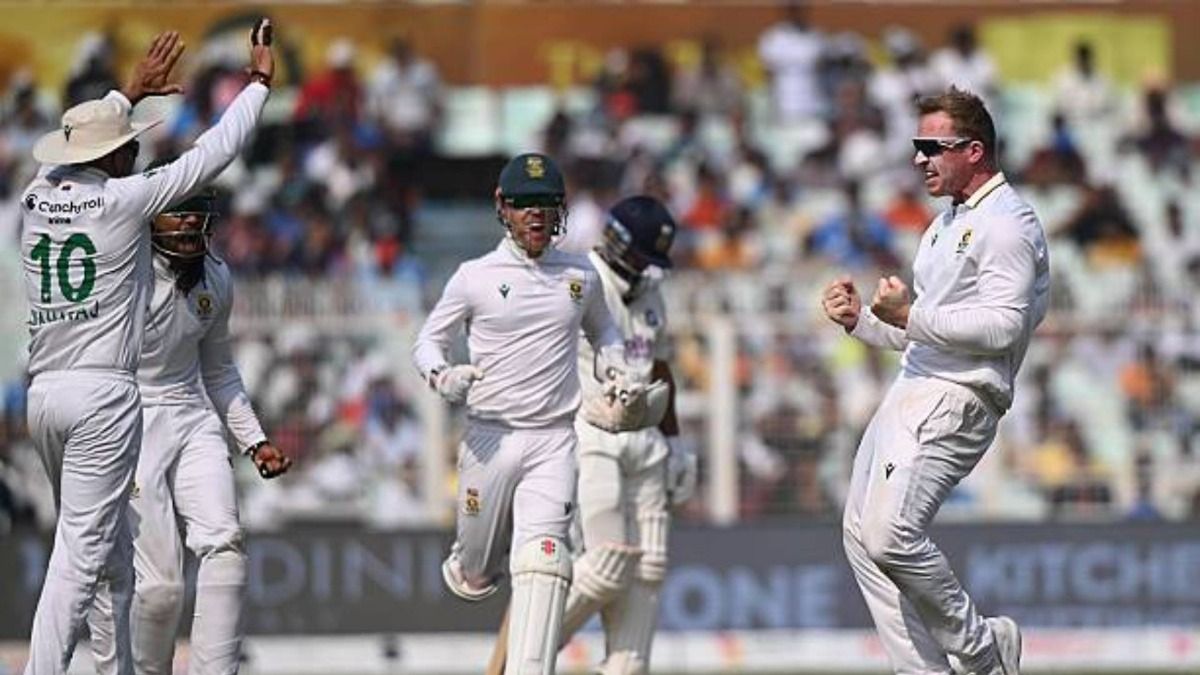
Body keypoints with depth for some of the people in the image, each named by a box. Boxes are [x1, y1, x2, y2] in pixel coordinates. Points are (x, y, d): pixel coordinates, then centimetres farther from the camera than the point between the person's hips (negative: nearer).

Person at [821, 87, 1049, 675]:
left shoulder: (1006, 224, -9)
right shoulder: (946, 225, 24)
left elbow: (1001, 325, -21)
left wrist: (910, 315, -21)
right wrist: (861, 319, 13)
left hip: (958, 401, -11)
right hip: (910, 395, 11)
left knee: (890, 536, -22)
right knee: (861, 534, 8)